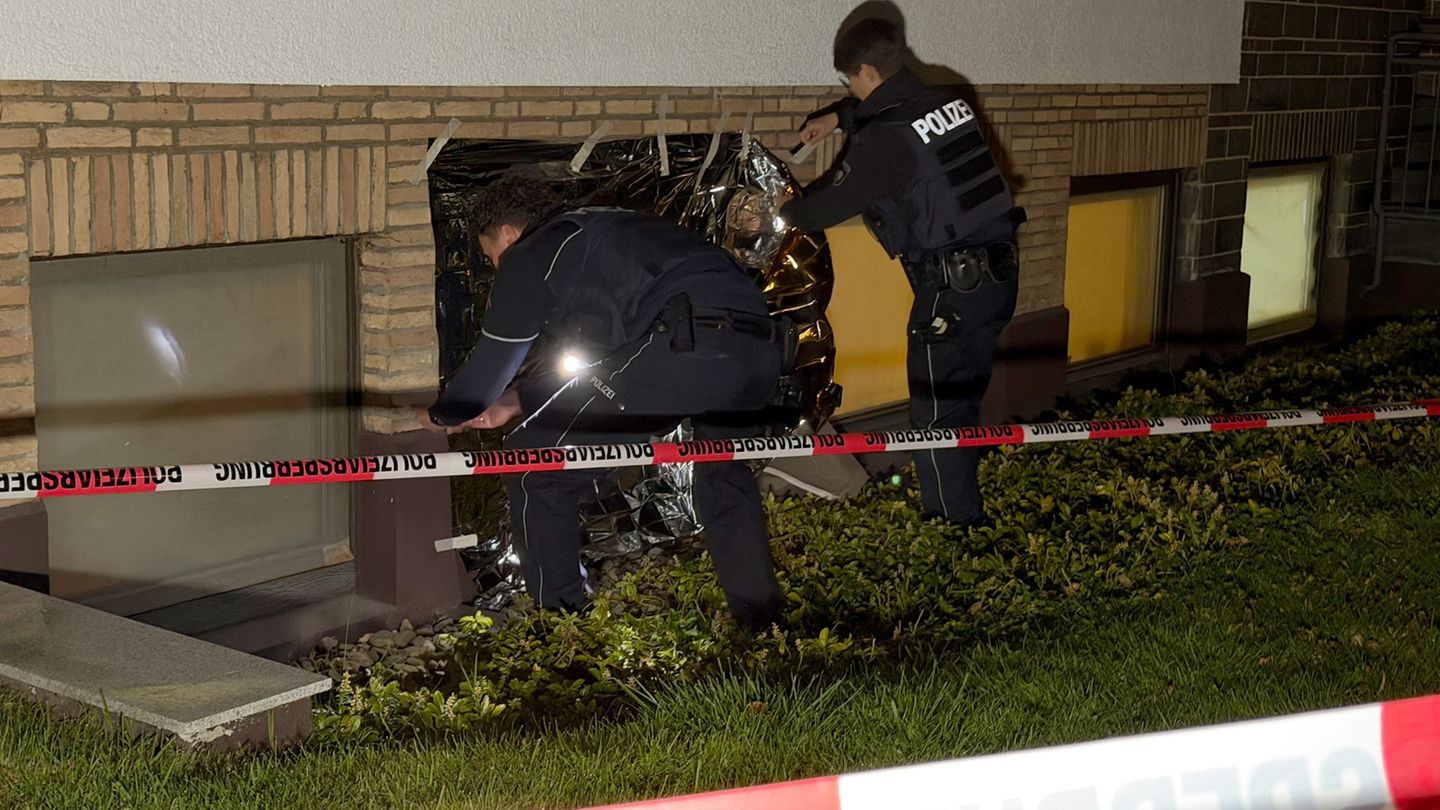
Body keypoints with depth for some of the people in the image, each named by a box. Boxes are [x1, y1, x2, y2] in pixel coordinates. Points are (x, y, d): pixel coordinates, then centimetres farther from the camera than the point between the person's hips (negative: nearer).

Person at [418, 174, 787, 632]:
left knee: (536, 468, 6)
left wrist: (442, 416, 38)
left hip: (679, 347, -8)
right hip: (759, 348, 8)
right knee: (724, 473, 35)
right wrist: (516, 400, 53)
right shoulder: (599, 233, 38)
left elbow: (490, 364, 18)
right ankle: (762, 624, 35)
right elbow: (594, 356, 46)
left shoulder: (529, 256, 13)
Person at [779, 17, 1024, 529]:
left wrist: (785, 213, 15)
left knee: (936, 415, 1)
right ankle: (961, 504, 30)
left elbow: (828, 206, -4)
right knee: (963, 402, 19)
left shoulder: (884, 140, -14)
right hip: (1000, 271, 8)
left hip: (952, 288, -8)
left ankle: (955, 526, 5)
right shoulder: (949, 102, 10)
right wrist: (837, 118, 32)